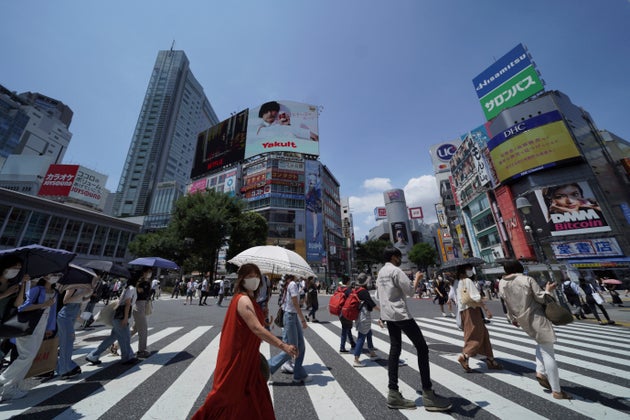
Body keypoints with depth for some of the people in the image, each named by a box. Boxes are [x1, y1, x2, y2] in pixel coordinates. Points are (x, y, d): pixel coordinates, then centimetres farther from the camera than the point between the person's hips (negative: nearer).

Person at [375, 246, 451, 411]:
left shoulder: (380, 273, 13)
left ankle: (393, 394, 11)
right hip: (400, 313, -8)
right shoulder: (395, 270, -13)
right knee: (422, 347, 3)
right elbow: (410, 291, -14)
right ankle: (428, 394, 7)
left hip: (388, 315, 8)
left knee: (395, 349, 10)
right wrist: (417, 278, 1)